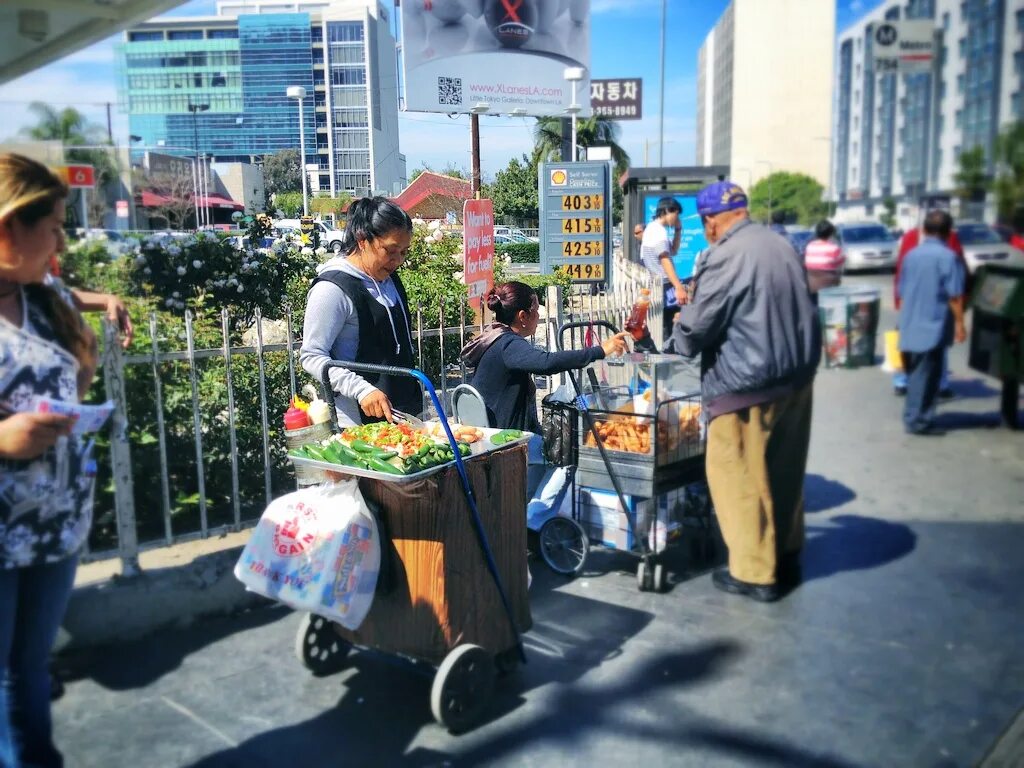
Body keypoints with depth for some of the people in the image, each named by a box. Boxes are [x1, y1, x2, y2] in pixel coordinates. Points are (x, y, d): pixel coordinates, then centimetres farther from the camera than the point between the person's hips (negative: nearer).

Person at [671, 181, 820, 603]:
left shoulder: (725, 257, -17)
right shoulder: (781, 245, 9)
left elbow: (695, 328, -15)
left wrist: (681, 334, 6)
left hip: (747, 384, -8)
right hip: (797, 375, 9)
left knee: (739, 477, 4)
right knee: (785, 471, 18)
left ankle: (755, 572, 12)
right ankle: (787, 556, 32)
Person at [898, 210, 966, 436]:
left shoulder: (911, 254, 8)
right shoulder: (948, 256, -11)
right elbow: (954, 295, -13)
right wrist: (959, 323, -5)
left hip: (910, 325, 7)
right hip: (934, 325, -6)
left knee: (915, 373, 16)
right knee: (927, 375, -1)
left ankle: (913, 416, 24)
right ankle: (918, 421, 2)